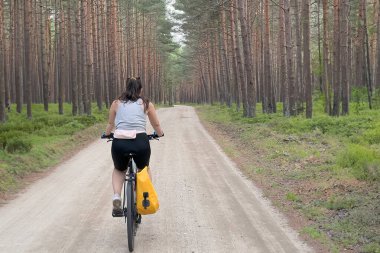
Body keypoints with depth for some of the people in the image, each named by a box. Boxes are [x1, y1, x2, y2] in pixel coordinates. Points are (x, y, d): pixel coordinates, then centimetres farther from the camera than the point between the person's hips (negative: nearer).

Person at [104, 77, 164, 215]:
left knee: (119, 170, 31)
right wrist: (160, 134, 47)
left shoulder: (116, 103, 17)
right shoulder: (146, 104, 15)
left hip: (119, 142, 1)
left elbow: (110, 124, 29)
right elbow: (156, 125, 25)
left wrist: (106, 134, 50)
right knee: (144, 169, 32)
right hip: (140, 141, 0)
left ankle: (116, 197, 6)